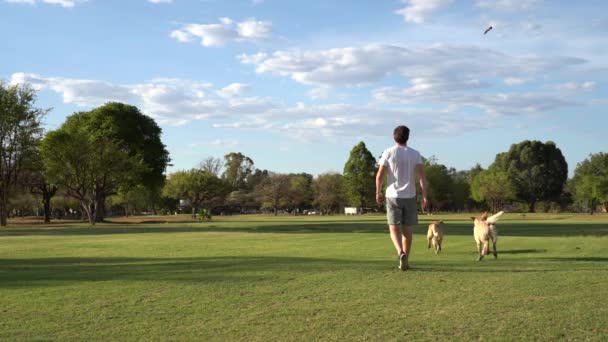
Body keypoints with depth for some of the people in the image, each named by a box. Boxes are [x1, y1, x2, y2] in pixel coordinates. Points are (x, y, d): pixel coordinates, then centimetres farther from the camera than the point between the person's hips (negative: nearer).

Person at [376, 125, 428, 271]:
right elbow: (421, 176, -8)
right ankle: (405, 260, 15)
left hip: (393, 196, -2)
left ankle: (401, 253, -24)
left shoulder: (388, 152, -4)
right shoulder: (415, 154, 1)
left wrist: (378, 192, 7)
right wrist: (424, 196, -6)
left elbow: (379, 175, -6)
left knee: (394, 227, 0)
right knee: (407, 229, 12)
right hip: (409, 196, 2)